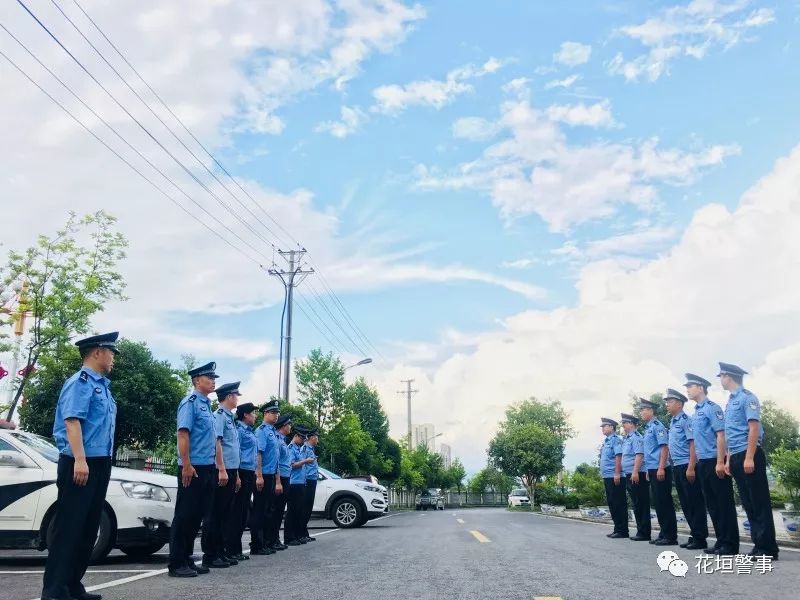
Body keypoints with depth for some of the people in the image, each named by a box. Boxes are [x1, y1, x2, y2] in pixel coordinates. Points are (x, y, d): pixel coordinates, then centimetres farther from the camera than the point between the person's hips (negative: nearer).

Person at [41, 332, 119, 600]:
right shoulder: (81, 382, -9)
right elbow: (72, 420, -20)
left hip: (99, 464, 9)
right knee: (68, 527, -6)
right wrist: (80, 460, -27)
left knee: (88, 527, 12)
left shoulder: (102, 385, 19)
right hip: (80, 464, -9)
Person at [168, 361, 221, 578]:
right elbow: (183, 433, -17)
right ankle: (176, 564, 5)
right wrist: (187, 465, -22)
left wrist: (220, 468, 20)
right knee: (185, 516, -2)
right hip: (193, 468, -9)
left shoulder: (207, 404, 18)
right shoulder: (190, 402, -9)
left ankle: (186, 559, 21)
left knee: (197, 516, 12)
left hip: (207, 468, 9)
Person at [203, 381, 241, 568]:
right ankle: (210, 555, 1)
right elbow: (216, 442, -18)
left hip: (231, 471, 9)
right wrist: (222, 470, -23)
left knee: (224, 514, 12)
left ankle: (220, 552, 18)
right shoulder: (219, 415, -9)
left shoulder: (229, 417, 19)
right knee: (215, 514, -4)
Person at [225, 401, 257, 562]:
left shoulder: (250, 431, 18)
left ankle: (237, 548, 18)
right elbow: (235, 453, -15)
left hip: (249, 473, 9)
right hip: (242, 472, -9)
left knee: (244, 512, 11)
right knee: (236, 511, -5)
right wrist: (237, 476, -20)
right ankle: (231, 550, 0)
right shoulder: (239, 430, -9)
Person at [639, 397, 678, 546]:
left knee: (665, 503, -4)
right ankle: (663, 534, 18)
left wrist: (661, 468, -23)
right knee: (658, 503, 12)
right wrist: (649, 470, 21)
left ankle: (670, 536, 1)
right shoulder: (648, 428, 17)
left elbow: (664, 447, -18)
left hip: (660, 470, -9)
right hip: (652, 470, 9)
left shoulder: (657, 426, -11)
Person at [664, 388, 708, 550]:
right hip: (677, 467, 9)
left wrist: (691, 468, -22)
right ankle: (693, 535, 19)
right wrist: (676, 468, 17)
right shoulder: (672, 422, 16)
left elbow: (693, 444, -17)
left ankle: (700, 538, 2)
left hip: (687, 466, -9)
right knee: (685, 504, 12)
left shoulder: (686, 420, -10)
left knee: (695, 503, -3)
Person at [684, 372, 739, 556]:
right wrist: (697, 463, 17)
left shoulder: (712, 408, -10)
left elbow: (721, 435, -16)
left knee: (724, 503, -2)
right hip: (703, 463, 9)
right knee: (712, 504, 11)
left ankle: (730, 544, 4)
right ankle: (721, 541, 17)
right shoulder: (695, 413, 16)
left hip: (714, 461, -9)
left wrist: (720, 462, -21)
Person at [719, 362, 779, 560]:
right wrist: (729, 460, 18)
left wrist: (749, 458, -22)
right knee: (748, 503, 9)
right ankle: (758, 545, 14)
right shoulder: (730, 402, 17)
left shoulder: (747, 397, -8)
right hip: (736, 457, 9)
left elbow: (754, 428, -16)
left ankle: (768, 549, 0)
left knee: (760, 503, -4)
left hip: (749, 456, -9)